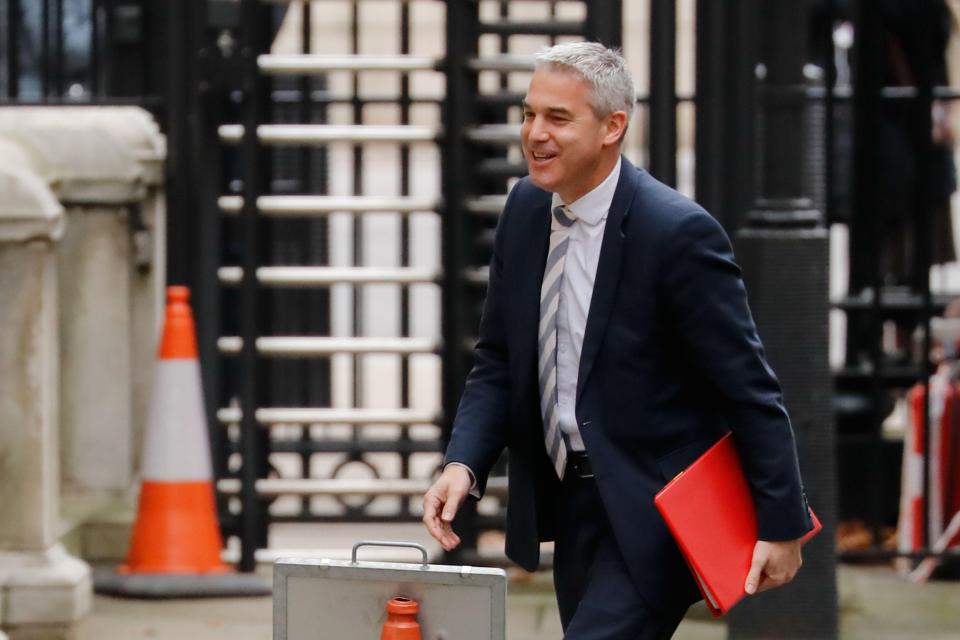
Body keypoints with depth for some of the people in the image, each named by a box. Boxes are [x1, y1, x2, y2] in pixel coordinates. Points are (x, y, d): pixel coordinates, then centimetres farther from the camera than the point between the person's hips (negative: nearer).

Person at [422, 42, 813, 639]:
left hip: (652, 515, -8)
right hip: (571, 507, 8)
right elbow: (498, 361, 9)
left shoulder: (678, 233, -19)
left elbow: (750, 389, -15)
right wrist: (463, 464, -9)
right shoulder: (526, 209, 3)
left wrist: (781, 524, -13)